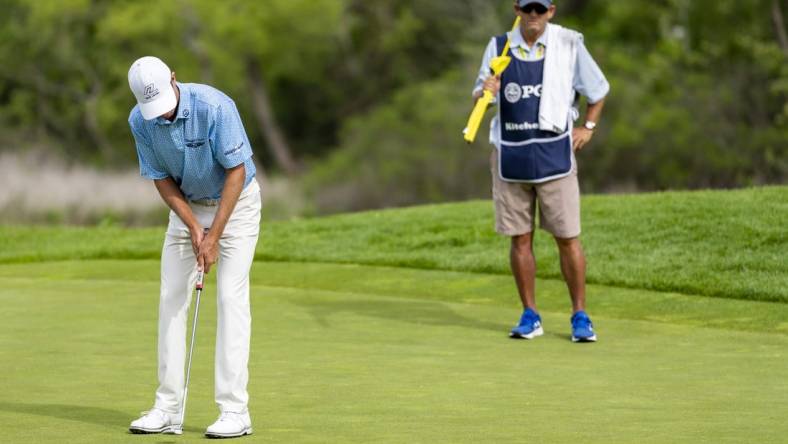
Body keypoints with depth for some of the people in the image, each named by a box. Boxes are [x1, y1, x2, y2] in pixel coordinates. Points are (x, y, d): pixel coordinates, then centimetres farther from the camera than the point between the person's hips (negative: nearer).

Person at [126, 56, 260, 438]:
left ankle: (234, 411, -13)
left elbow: (236, 171, -23)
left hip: (235, 202, -5)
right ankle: (168, 409, 0)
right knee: (171, 299, -2)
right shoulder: (140, 121, -15)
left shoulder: (215, 106, -29)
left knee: (231, 298, -12)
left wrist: (213, 236, -25)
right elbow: (162, 179, -5)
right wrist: (193, 228, -16)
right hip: (187, 206, 5)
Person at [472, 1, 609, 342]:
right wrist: (484, 93, -18)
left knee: (568, 238, -4)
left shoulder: (569, 44, -1)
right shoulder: (499, 47, 4)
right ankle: (530, 316, 14)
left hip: (554, 155, -2)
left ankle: (580, 316, 4)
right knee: (520, 238, 5)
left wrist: (588, 128, 4)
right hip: (510, 156, 2)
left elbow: (597, 89, 11)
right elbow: (479, 97, 3)